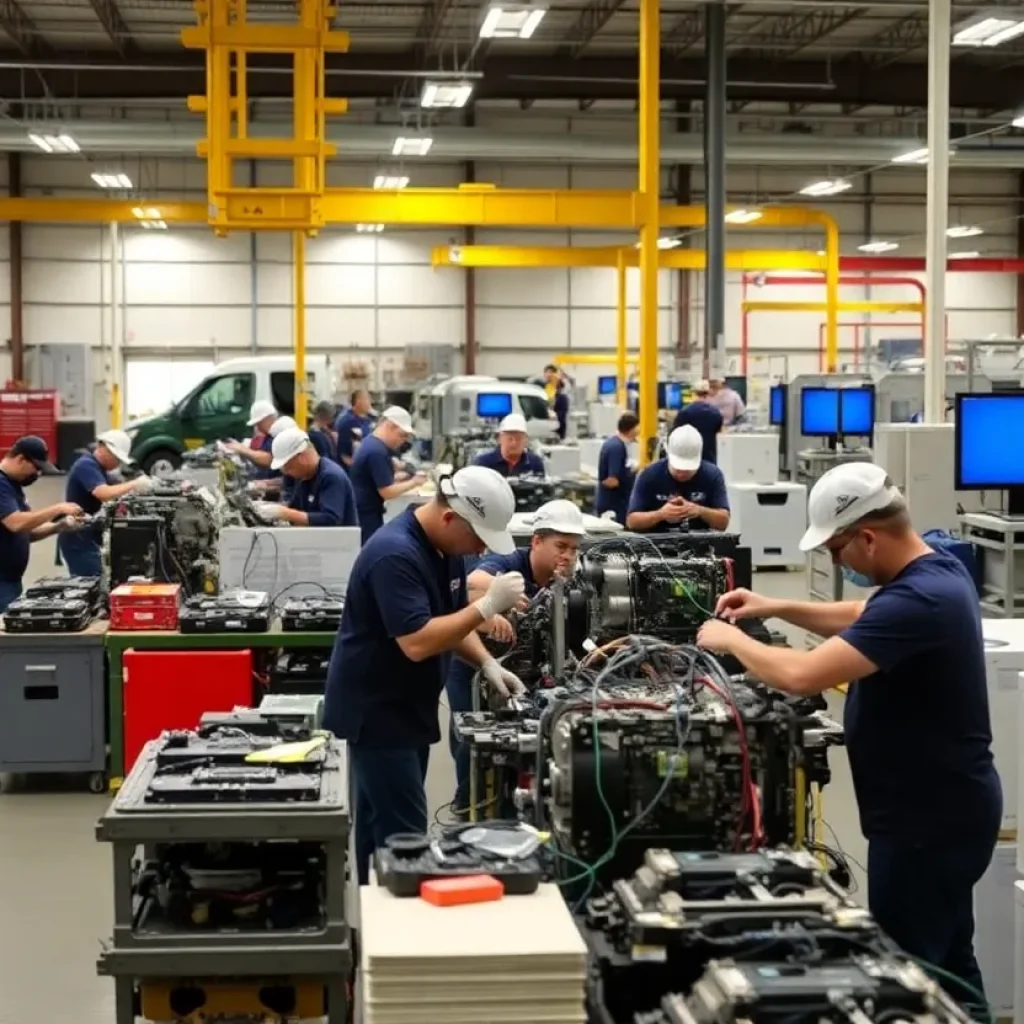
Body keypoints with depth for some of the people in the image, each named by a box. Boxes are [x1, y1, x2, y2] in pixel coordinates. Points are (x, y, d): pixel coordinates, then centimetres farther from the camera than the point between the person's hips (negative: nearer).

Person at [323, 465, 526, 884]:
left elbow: (451, 619, 16)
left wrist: (487, 664, 0)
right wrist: (489, 605, -27)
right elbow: (417, 642, -30)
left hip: (407, 707, 9)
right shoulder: (395, 554, -25)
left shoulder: (445, 547, 5)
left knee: (382, 826, 15)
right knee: (402, 834, -10)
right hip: (376, 711, -9)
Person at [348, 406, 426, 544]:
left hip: (362, 515, 10)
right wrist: (413, 482, -11)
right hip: (367, 517, -10)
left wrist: (397, 477, 5)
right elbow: (387, 492, -22)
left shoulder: (371, 444, 10)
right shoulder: (377, 451, -21)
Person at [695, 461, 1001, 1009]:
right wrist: (777, 608, 12)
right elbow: (861, 621, 23)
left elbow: (801, 676, -34)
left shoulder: (918, 599, -29)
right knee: (946, 963, 20)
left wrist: (729, 639, -17)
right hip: (940, 806, 10)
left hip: (929, 819, -10)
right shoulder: (935, 569, 4)